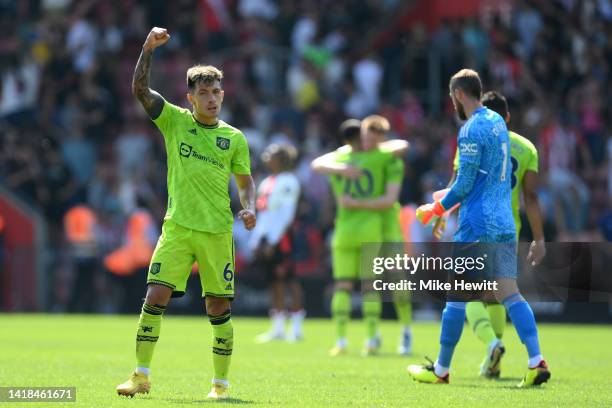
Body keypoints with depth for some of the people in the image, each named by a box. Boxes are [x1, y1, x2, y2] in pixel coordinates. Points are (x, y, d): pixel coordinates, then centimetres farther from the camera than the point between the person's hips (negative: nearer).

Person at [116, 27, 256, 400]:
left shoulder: (234, 138, 8)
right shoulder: (175, 120, 6)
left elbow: (245, 180, 13)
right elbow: (140, 89, -3)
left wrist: (249, 208, -8)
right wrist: (149, 48, -15)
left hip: (218, 230, 0)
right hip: (177, 228, 0)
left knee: (219, 307, 1)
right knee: (155, 297, -9)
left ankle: (221, 383, 11)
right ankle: (142, 376, 0)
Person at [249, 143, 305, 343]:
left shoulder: (288, 182, -9)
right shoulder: (267, 183, 19)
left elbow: (286, 214, -15)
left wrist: (272, 242, -19)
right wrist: (256, 241, 17)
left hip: (280, 237, -9)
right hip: (265, 237, 9)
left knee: (288, 280, -9)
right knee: (274, 282, 9)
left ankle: (296, 328, -9)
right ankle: (278, 328, 11)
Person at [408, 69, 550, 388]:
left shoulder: (471, 130, -13)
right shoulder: (498, 122, 14)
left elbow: (464, 185, -15)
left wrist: (435, 209, 0)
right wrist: (450, 197, 27)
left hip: (476, 226, -8)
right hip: (505, 225, 8)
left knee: (457, 295, 1)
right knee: (510, 293, 2)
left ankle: (441, 369, 8)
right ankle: (537, 362, -11)